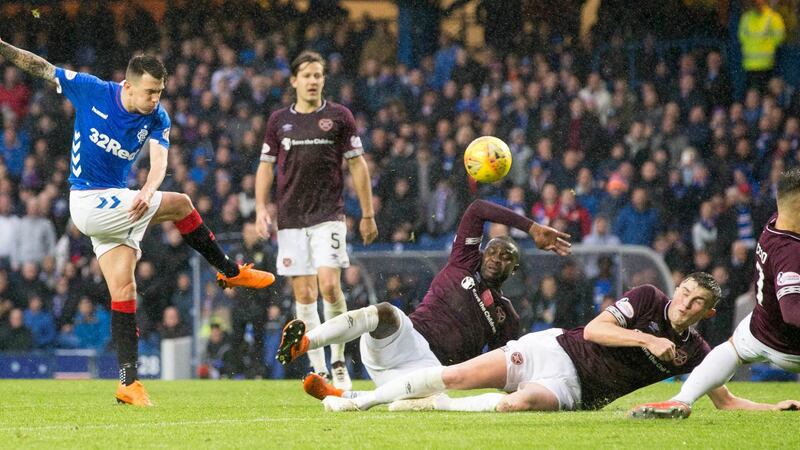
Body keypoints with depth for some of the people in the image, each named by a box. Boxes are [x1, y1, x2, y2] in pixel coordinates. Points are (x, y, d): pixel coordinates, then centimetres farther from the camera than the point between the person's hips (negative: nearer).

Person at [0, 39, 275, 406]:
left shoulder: (157, 119, -4)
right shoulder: (91, 91, -12)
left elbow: (159, 159, -19)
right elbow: (39, 67, -4)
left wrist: (147, 191, -40)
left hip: (116, 204, 4)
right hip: (90, 202, -4)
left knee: (123, 289, -2)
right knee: (180, 204, -7)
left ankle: (128, 382, -1)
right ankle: (230, 271, 12)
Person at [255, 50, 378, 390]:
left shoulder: (339, 116, 3)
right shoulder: (279, 120, 10)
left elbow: (357, 165, 6)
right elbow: (266, 166, 15)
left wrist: (368, 214, 4)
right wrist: (261, 209, 3)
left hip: (328, 215, -3)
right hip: (291, 218, 3)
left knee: (329, 284, -17)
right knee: (304, 294, 0)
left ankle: (338, 361, 0)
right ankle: (319, 370, 6)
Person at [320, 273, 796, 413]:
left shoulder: (694, 353, 3)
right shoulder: (648, 298, -2)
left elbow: (726, 401, 6)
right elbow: (594, 329, -9)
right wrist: (644, 339, -19)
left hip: (572, 390, 0)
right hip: (554, 349, 0)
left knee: (520, 402, -36)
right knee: (456, 375, -14)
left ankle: (431, 406, -16)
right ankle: (360, 400, -3)